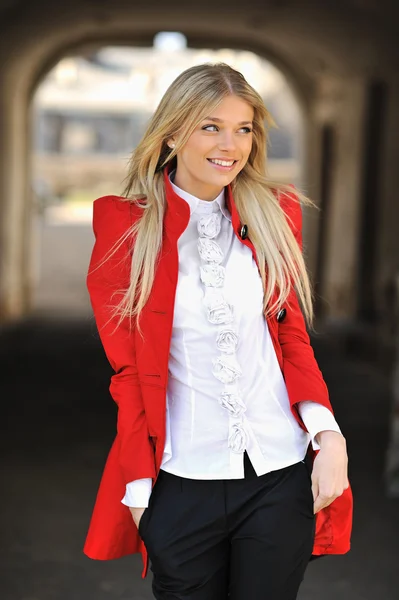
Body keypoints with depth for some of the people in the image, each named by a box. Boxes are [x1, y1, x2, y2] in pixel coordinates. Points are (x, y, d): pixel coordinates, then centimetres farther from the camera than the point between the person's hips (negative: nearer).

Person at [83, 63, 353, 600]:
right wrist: (138, 486, -2)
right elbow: (125, 366, 0)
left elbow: (292, 334, 9)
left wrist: (328, 433, -7)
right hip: (180, 479, -1)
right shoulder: (125, 224, -3)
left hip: (282, 474, 2)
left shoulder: (275, 213, 4)